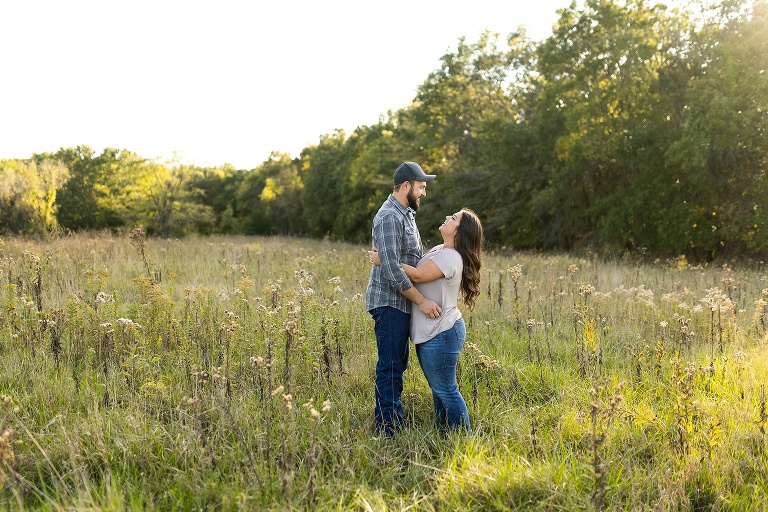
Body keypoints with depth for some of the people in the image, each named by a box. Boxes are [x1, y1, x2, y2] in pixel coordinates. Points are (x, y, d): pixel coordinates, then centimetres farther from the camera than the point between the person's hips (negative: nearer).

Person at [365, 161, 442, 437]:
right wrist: (421, 300, -23)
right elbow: (391, 268, -25)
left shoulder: (406, 213, 15)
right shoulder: (389, 218, -18)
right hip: (389, 302, -10)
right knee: (390, 366, -4)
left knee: (397, 364, 16)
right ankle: (387, 428, 4)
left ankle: (395, 422, 26)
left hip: (401, 302, 10)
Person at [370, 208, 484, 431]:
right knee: (439, 387, 19)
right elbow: (418, 269, 17)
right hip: (430, 331, 10)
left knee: (445, 389, 0)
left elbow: (418, 275, -24)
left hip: (441, 333, -10)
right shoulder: (439, 250, 11)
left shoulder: (450, 257, -20)